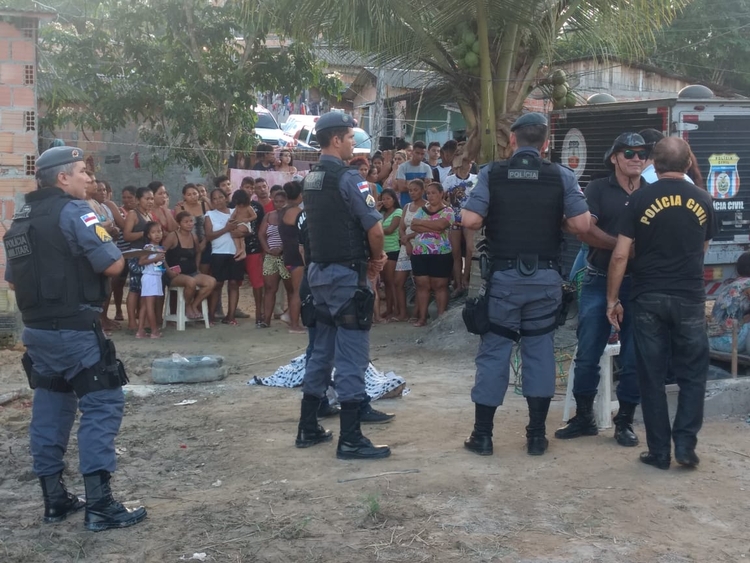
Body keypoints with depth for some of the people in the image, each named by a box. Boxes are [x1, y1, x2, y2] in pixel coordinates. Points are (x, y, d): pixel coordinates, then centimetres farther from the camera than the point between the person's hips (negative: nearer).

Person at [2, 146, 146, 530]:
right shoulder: (73, 211, -12)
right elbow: (112, 265, -17)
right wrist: (117, 254, 3)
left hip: (36, 329, 9)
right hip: (74, 329, -9)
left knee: (51, 407, 14)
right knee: (102, 404, -5)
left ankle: (54, 499, 20)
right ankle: (99, 505, -7)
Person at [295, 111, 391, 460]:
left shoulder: (310, 179, 12)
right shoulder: (347, 178, -15)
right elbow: (374, 228, -18)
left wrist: (370, 257, 12)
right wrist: (376, 258, 2)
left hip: (319, 271, 9)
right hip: (347, 274, -9)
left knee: (322, 350, 16)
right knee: (352, 355, -5)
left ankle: (308, 429, 23)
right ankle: (350, 440, -2)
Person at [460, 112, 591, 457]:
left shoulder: (491, 174, -4)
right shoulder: (562, 176, -2)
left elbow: (470, 221, -13)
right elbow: (581, 224, -8)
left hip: (503, 277, -1)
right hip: (546, 278, 1)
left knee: (494, 352, 6)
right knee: (540, 352, 10)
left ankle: (482, 436, 11)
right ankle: (537, 436, 13)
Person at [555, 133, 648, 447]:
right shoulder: (598, 189, 2)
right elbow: (585, 230, -11)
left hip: (638, 284, 1)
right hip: (598, 282, -1)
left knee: (633, 357, 3)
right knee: (587, 354, 3)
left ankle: (625, 421, 15)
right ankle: (584, 417, 17)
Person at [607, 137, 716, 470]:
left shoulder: (640, 199, -4)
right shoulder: (703, 200, 4)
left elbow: (620, 256, -7)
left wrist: (612, 299, 2)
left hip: (648, 298, -1)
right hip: (690, 299, 1)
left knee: (652, 377, 6)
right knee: (692, 374, 12)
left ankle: (659, 452, 9)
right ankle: (685, 445, 5)